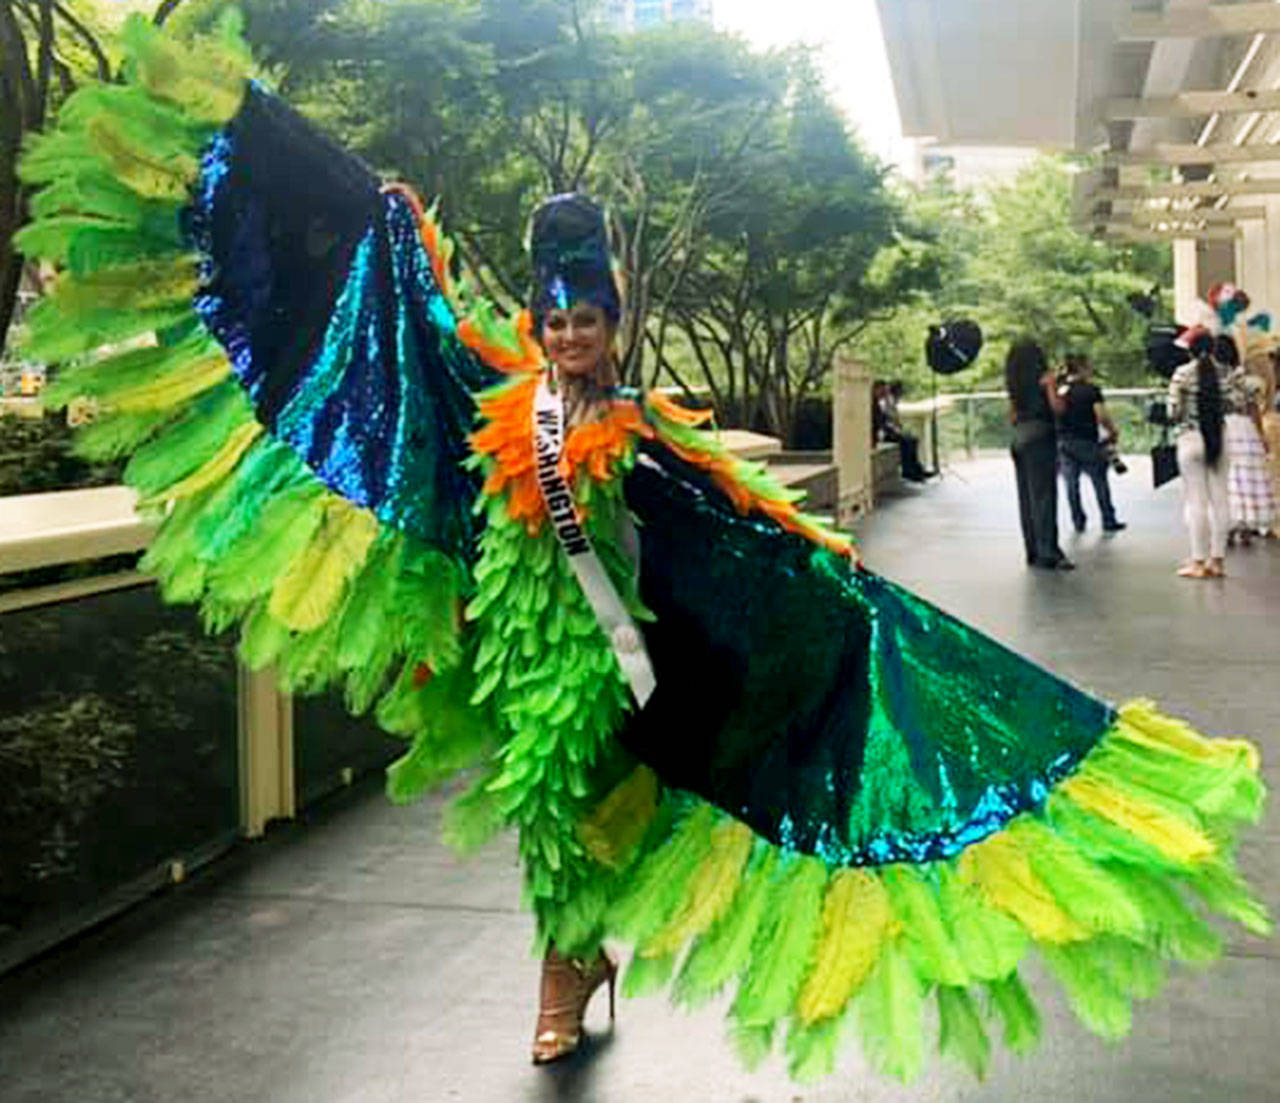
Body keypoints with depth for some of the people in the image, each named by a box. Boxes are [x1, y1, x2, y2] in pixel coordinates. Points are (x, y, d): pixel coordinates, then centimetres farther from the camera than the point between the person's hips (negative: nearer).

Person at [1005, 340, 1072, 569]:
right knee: (1044, 496, -8)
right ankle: (1048, 552, -12)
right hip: (1040, 436, -7)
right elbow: (1057, 407, -13)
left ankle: (1033, 551, 14)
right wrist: (1060, 396, 4)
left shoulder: (1014, 384, 12)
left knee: (1026, 498, 10)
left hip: (1019, 438, 7)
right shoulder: (1045, 378, -5)